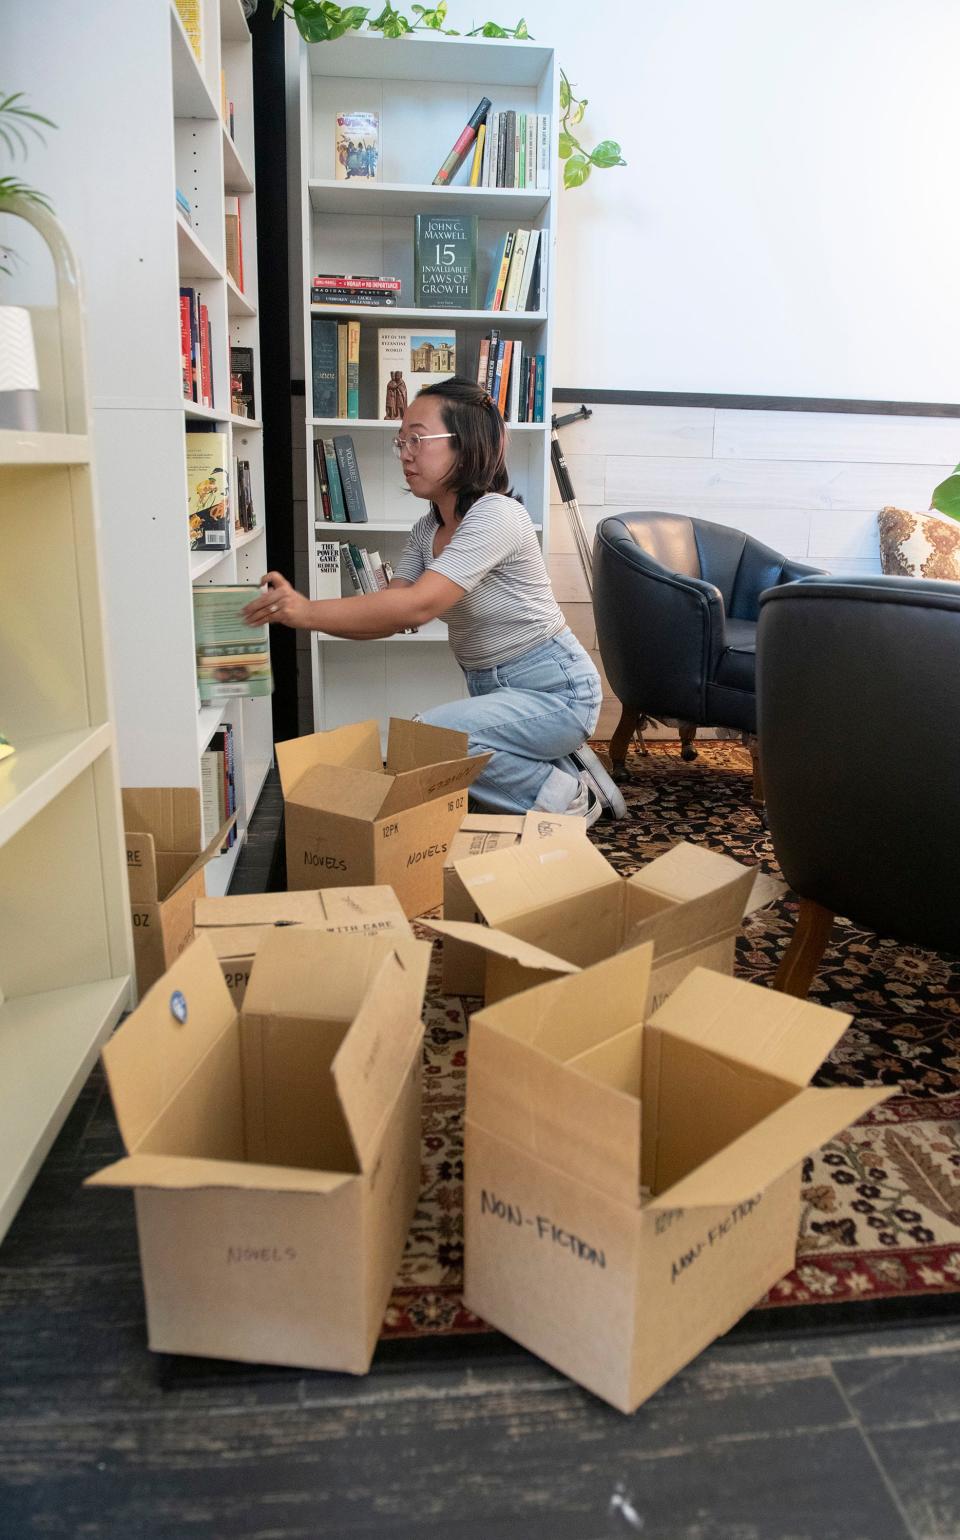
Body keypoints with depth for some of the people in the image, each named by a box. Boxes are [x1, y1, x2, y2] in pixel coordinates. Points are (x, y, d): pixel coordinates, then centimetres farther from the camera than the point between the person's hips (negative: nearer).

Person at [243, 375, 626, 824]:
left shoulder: (497, 514, -20)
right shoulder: (427, 530, 8)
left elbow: (417, 606, -31)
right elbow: (391, 616, -4)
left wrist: (308, 611, -36)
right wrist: (292, 610, -18)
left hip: (553, 690, -8)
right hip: (492, 689, 9)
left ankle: (563, 796, -7)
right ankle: (556, 767, 10)